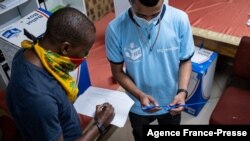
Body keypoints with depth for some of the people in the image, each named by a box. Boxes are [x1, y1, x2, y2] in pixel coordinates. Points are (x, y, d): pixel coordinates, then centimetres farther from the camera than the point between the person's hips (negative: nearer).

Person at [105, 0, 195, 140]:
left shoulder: (180, 19, -23)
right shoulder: (116, 28, -25)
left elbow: (185, 61, -10)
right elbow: (117, 71, -13)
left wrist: (182, 91, -26)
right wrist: (140, 95, -27)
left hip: (171, 102, 1)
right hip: (138, 105, -1)